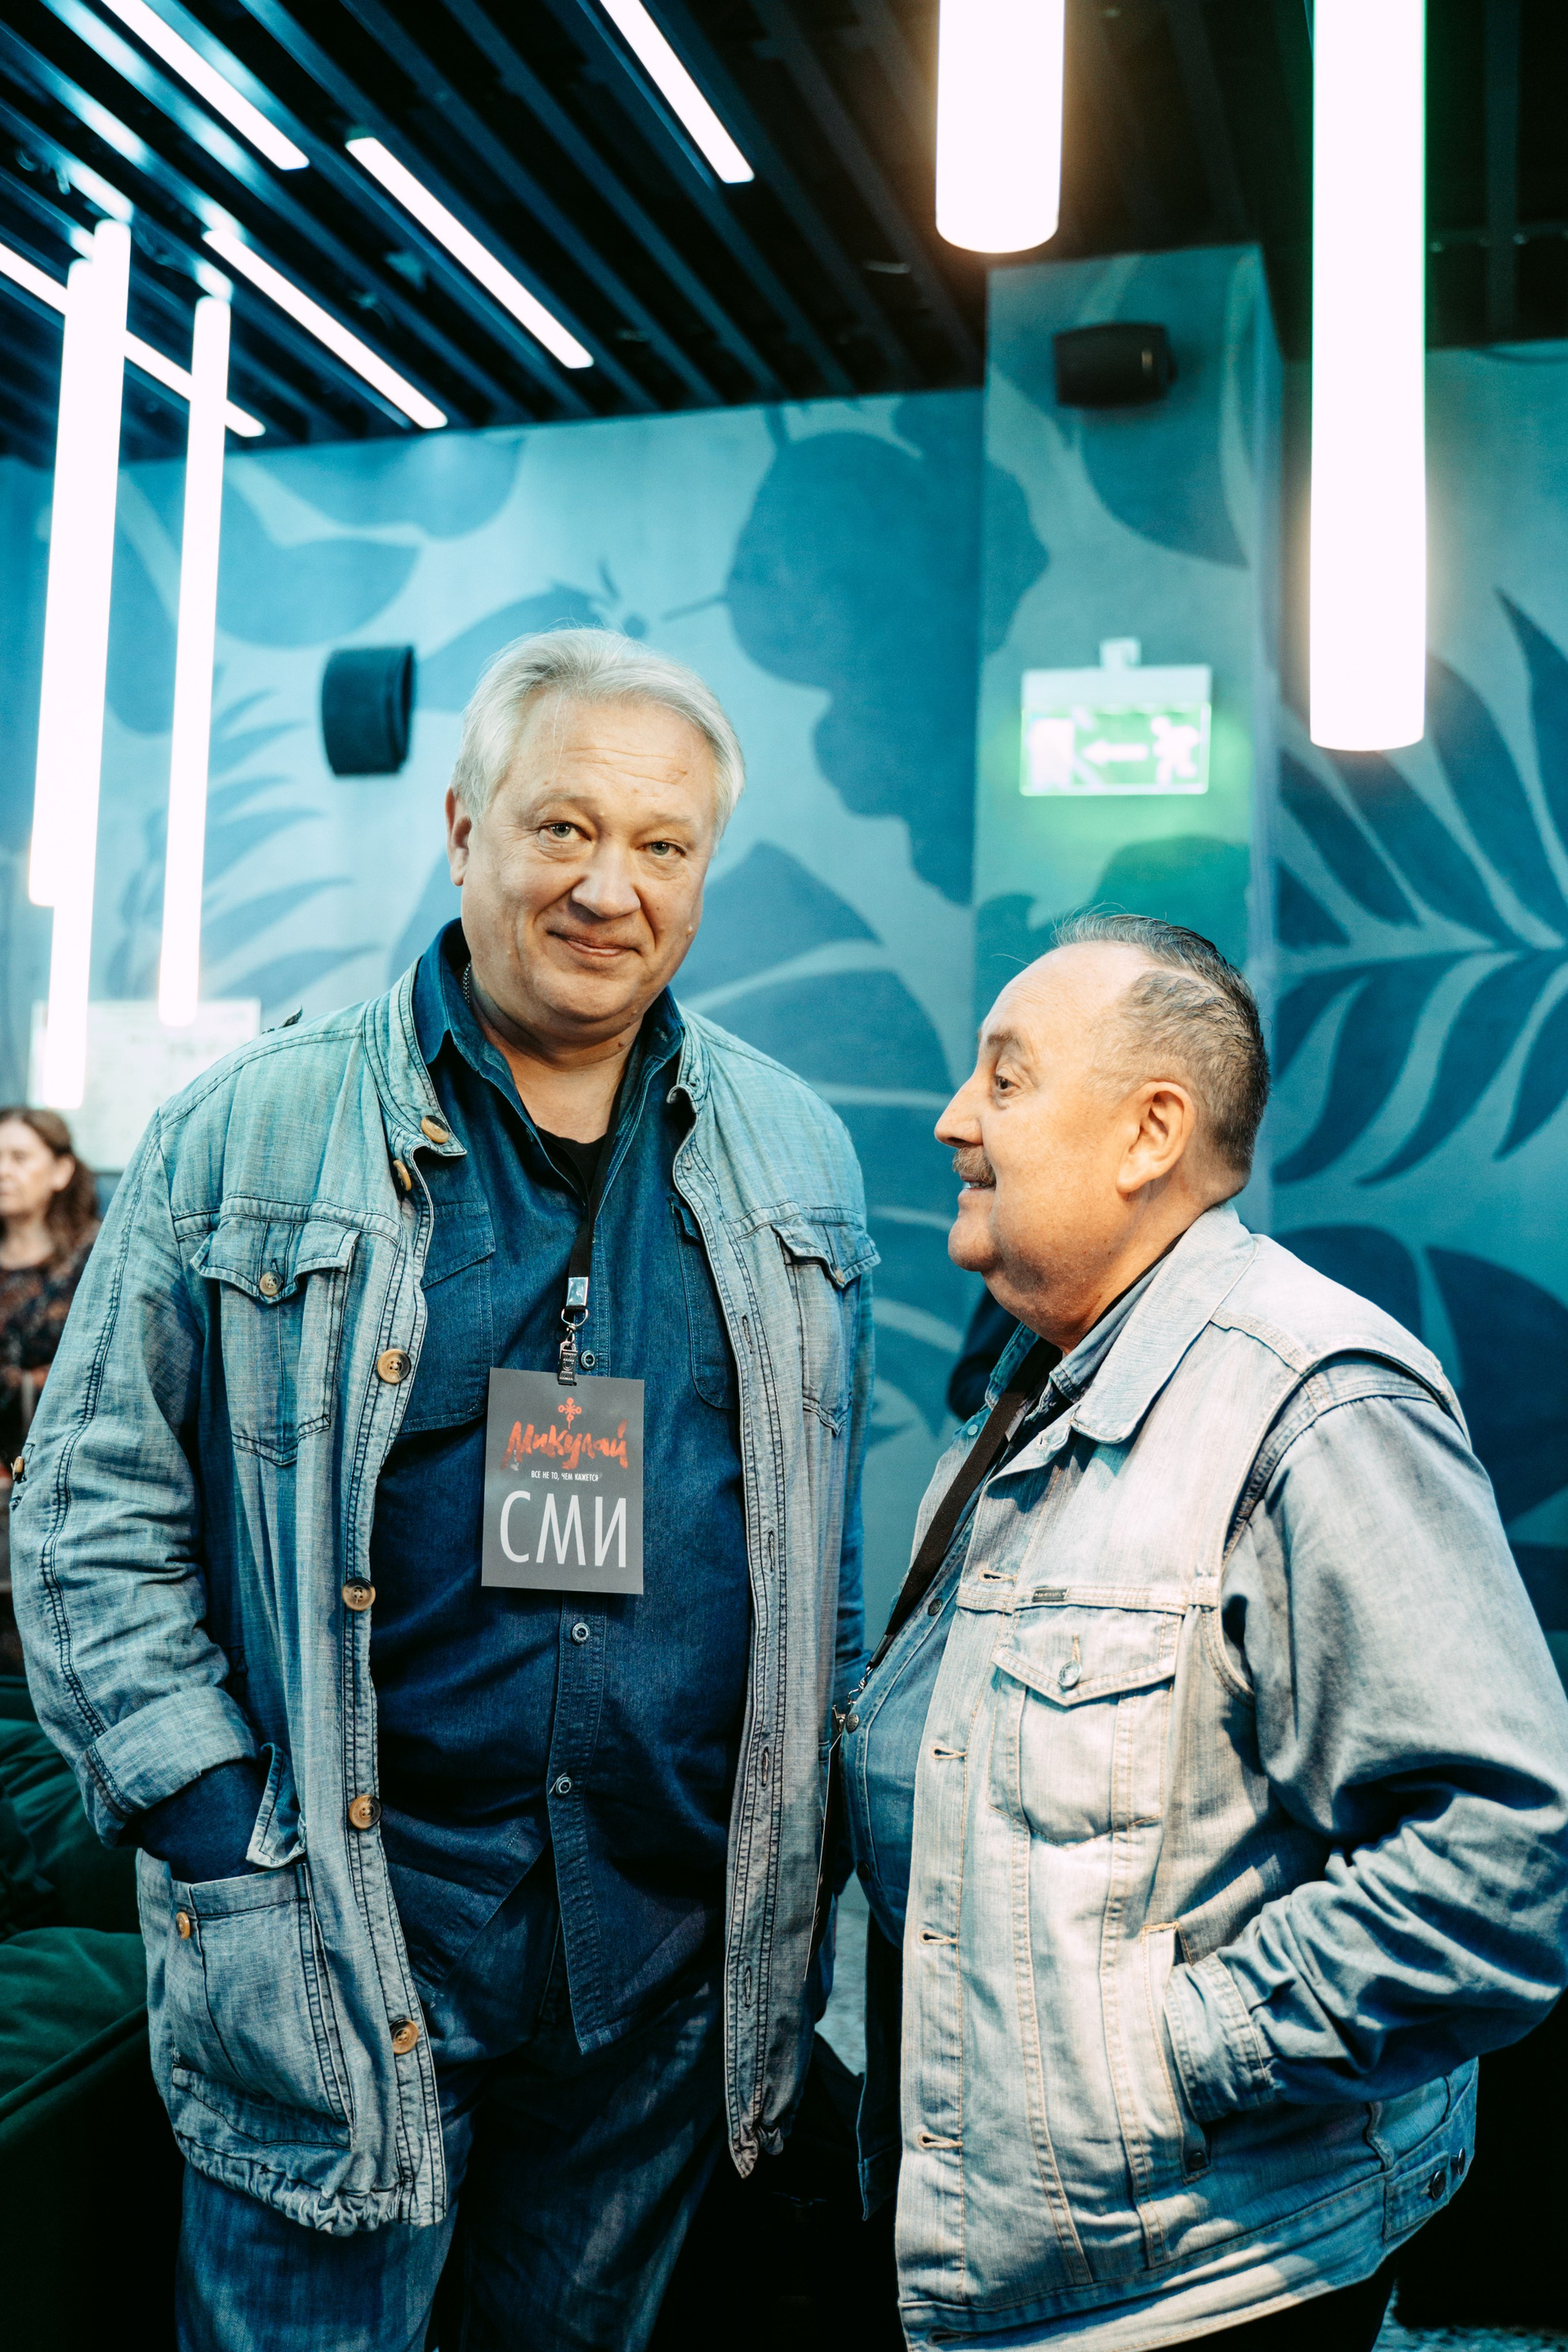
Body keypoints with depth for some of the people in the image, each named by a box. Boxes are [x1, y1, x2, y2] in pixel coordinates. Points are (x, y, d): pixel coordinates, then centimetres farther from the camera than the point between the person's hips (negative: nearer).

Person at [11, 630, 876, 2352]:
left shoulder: (796, 1155, 4)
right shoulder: (244, 1140, -6)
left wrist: (814, 1808, 9)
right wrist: (217, 1841, -9)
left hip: (676, 1937, 3)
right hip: (339, 1940, -3)